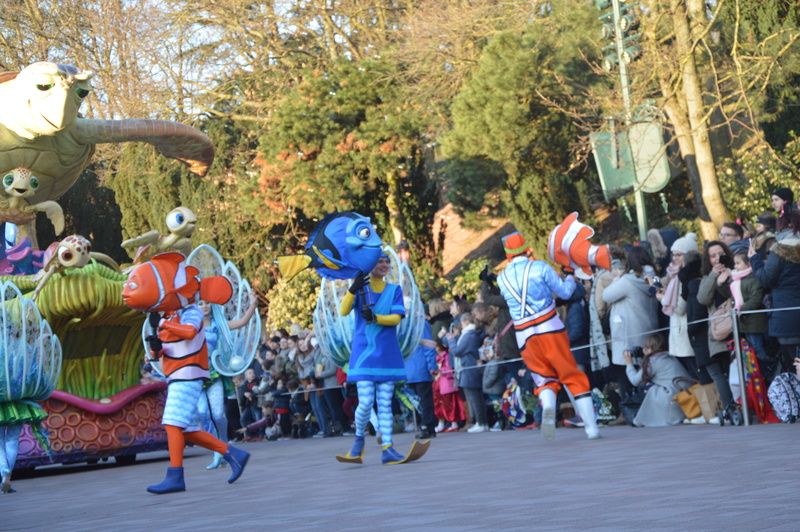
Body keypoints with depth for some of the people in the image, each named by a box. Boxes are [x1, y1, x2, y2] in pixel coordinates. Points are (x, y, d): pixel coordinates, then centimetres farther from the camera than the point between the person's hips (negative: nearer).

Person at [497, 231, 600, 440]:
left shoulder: (502, 278, 8)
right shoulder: (540, 267, -1)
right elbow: (564, 292, 3)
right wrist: (570, 278, 23)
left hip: (524, 336, 3)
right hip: (549, 329, -2)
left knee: (544, 379, 11)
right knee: (573, 376, 3)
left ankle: (547, 406, -23)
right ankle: (591, 427, -1)